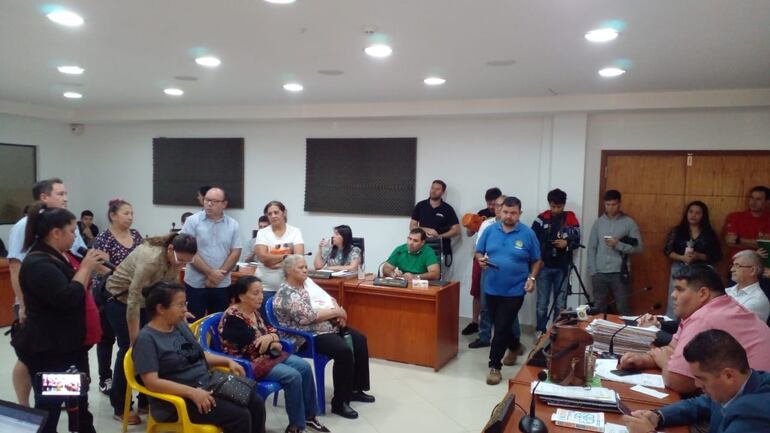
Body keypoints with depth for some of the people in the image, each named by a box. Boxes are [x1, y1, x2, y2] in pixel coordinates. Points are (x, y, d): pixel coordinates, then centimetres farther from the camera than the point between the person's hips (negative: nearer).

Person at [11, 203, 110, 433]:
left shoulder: (58, 256, 10)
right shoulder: (38, 264, -21)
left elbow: (78, 291, 20)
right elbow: (68, 299, -31)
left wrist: (92, 268, 5)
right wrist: (85, 268, -20)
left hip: (70, 344, 10)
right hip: (47, 351, -10)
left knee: (80, 400, 22)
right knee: (49, 407, 2)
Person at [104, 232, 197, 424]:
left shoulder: (175, 259, -13)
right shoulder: (151, 258, -36)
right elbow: (133, 300, -33)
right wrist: (135, 340, -28)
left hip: (144, 300, 7)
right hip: (120, 299, -7)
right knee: (129, 350, -5)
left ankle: (146, 401, 18)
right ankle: (119, 408, 10)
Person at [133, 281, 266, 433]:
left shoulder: (181, 326, 11)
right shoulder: (146, 338, -13)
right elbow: (152, 382, -21)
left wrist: (228, 361, 7)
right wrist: (192, 392, -27)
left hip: (207, 385, 8)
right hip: (178, 399, -8)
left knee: (256, 403, -5)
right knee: (239, 416, -21)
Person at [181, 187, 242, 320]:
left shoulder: (233, 225, 3)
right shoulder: (193, 221, -3)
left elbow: (235, 253, 0)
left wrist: (217, 276, -10)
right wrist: (210, 273, -15)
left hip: (222, 285, 2)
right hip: (195, 284, -2)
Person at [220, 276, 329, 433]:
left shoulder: (254, 311, 6)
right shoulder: (233, 318, -21)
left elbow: (272, 331, 10)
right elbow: (254, 347, -25)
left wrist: (270, 337, -14)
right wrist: (274, 345, -8)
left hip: (265, 355, 9)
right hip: (247, 363, -9)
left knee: (304, 367, -3)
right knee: (293, 376, -23)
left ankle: (309, 415, 11)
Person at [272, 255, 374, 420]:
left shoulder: (307, 283, 12)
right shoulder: (286, 294, -17)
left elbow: (328, 299, 15)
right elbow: (308, 316, -25)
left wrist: (337, 311, -8)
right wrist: (336, 312, -17)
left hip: (327, 326, 10)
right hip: (307, 336, -10)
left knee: (359, 339, 3)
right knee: (344, 351, -28)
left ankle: (355, 389, 15)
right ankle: (339, 403, -16)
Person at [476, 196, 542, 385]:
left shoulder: (528, 234, -6)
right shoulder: (490, 230, 0)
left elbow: (536, 261, 2)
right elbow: (479, 252, 9)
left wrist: (532, 278, -12)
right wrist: (480, 259, -14)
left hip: (514, 291, -4)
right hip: (491, 288, 4)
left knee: (501, 329, -4)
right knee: (499, 326, 19)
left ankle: (494, 366, 9)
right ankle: (514, 346, 48)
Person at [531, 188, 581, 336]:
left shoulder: (571, 219, 1)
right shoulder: (542, 219, -1)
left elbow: (577, 242, 5)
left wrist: (567, 243, -16)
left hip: (562, 268, 0)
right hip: (544, 266, 0)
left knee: (560, 304, 6)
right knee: (542, 303, 6)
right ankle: (540, 331, 19)